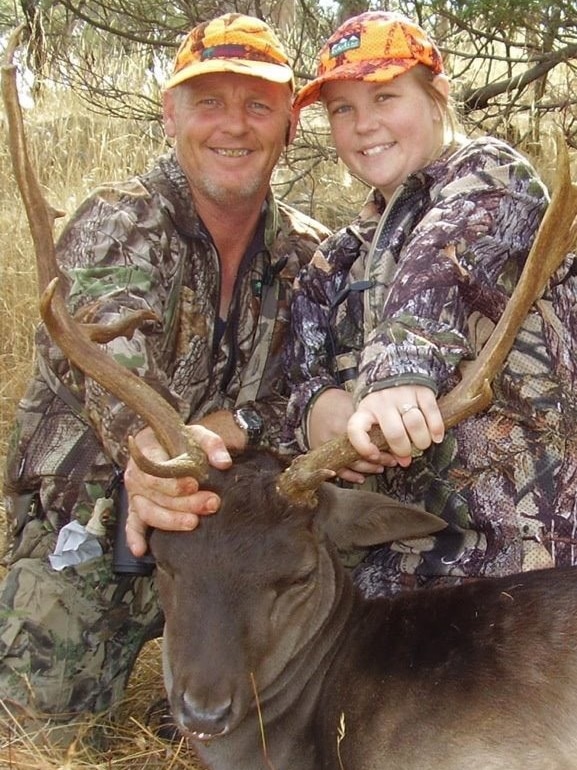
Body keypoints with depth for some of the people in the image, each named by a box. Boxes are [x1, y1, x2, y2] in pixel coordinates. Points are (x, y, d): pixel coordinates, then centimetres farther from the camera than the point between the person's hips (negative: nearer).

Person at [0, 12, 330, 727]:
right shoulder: (115, 223, -13)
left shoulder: (309, 252, 0)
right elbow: (108, 341, -35)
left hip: (226, 507, 3)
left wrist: (225, 426, -30)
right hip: (91, 504, -2)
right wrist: (153, 445, -57)